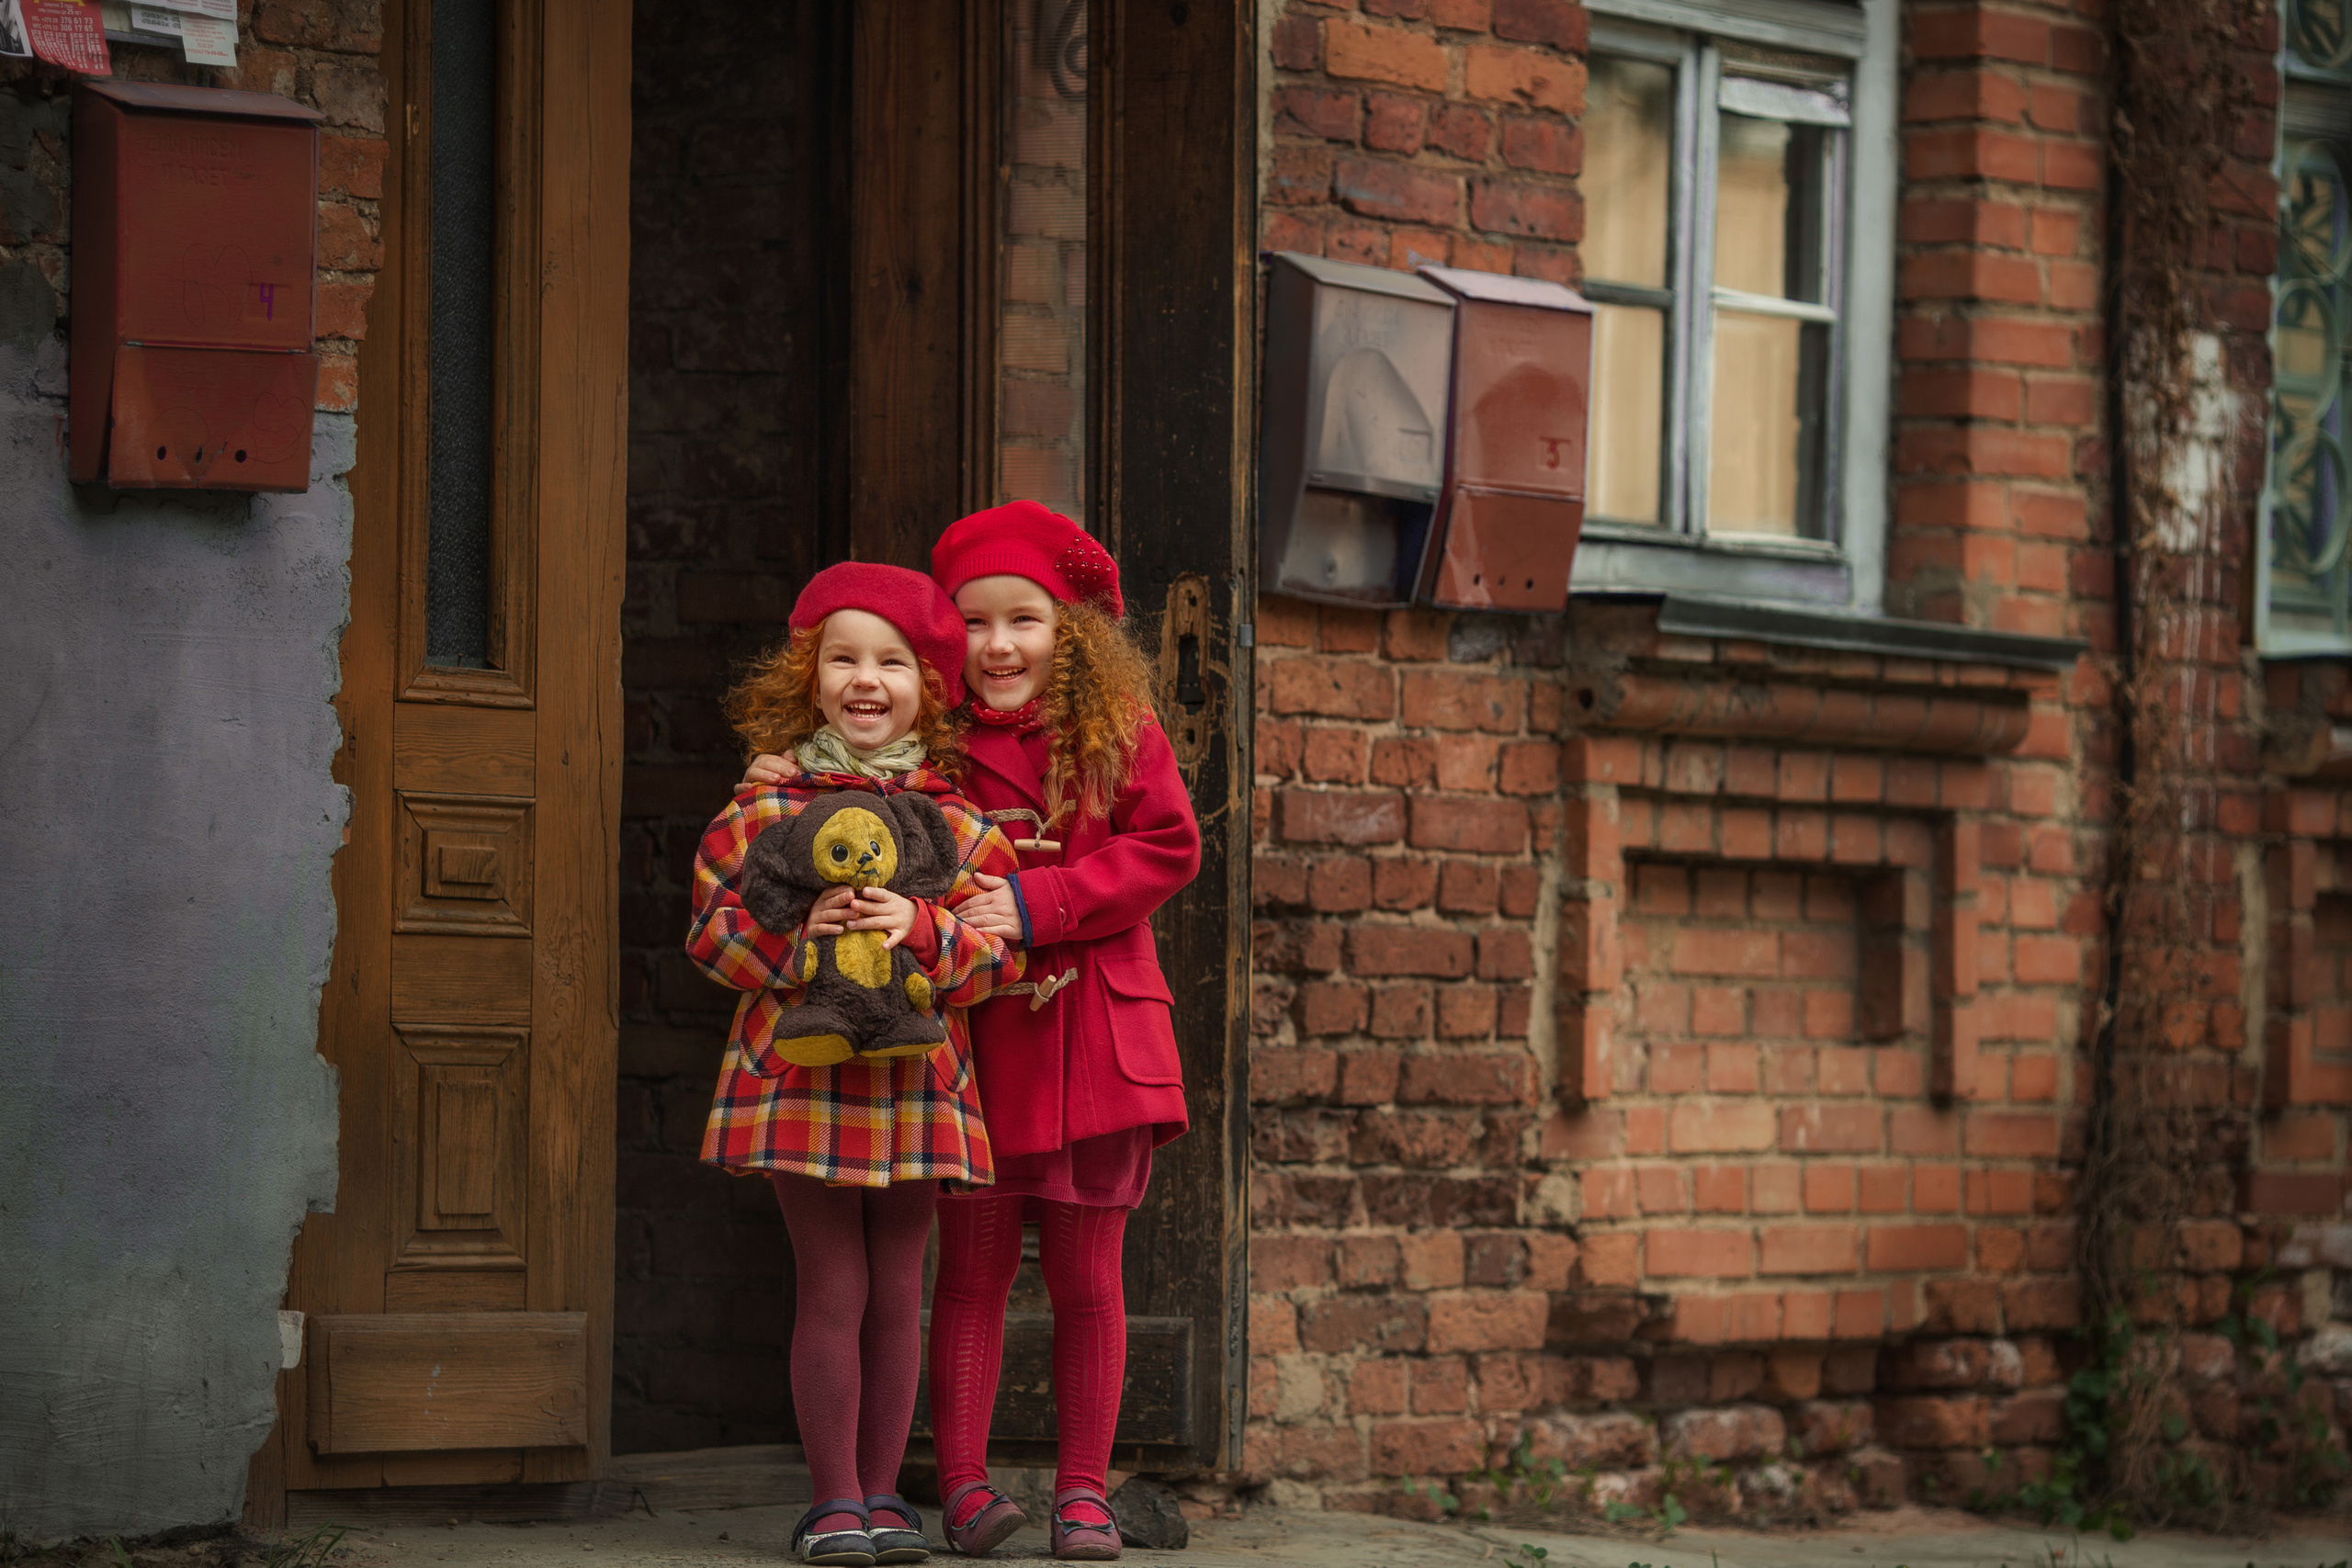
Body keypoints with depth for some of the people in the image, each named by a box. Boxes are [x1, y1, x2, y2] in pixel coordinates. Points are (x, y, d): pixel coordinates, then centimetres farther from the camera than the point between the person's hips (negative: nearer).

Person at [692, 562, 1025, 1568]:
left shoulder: (958, 819, 5)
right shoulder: (767, 806, 2)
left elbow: (1001, 947, -1)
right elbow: (712, 924, -1)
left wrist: (924, 932, -18)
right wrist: (795, 940, -18)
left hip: (915, 1078, 2)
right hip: (798, 1071, -2)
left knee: (897, 1294, 7)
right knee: (832, 1289, -1)